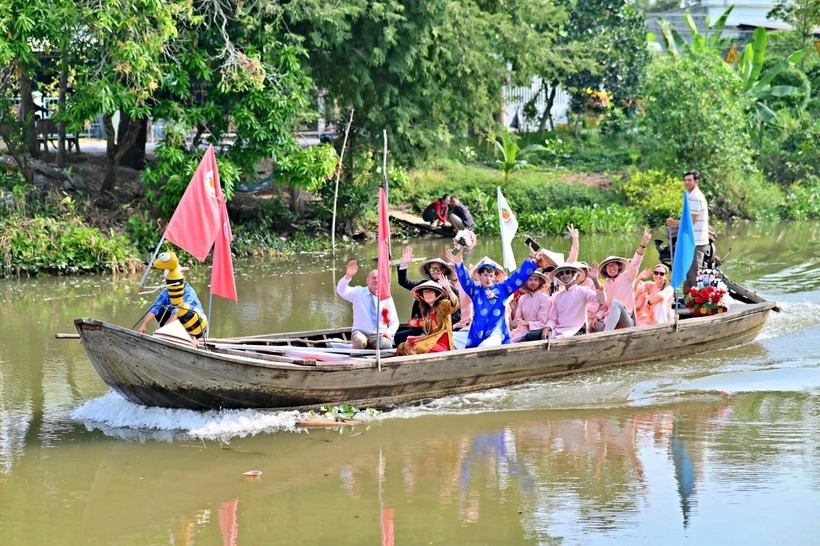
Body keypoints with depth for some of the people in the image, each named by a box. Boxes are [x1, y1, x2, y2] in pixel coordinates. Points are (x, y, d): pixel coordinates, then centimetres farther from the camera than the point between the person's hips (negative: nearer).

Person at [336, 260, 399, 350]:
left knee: (387, 345, -34)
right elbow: (341, 291, -10)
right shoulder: (358, 292, 7)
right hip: (361, 333, -1)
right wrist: (348, 276, -29)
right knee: (360, 340, -37)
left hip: (380, 335, 1)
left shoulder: (387, 298, 9)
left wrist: (389, 332, -10)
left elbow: (394, 321, 13)